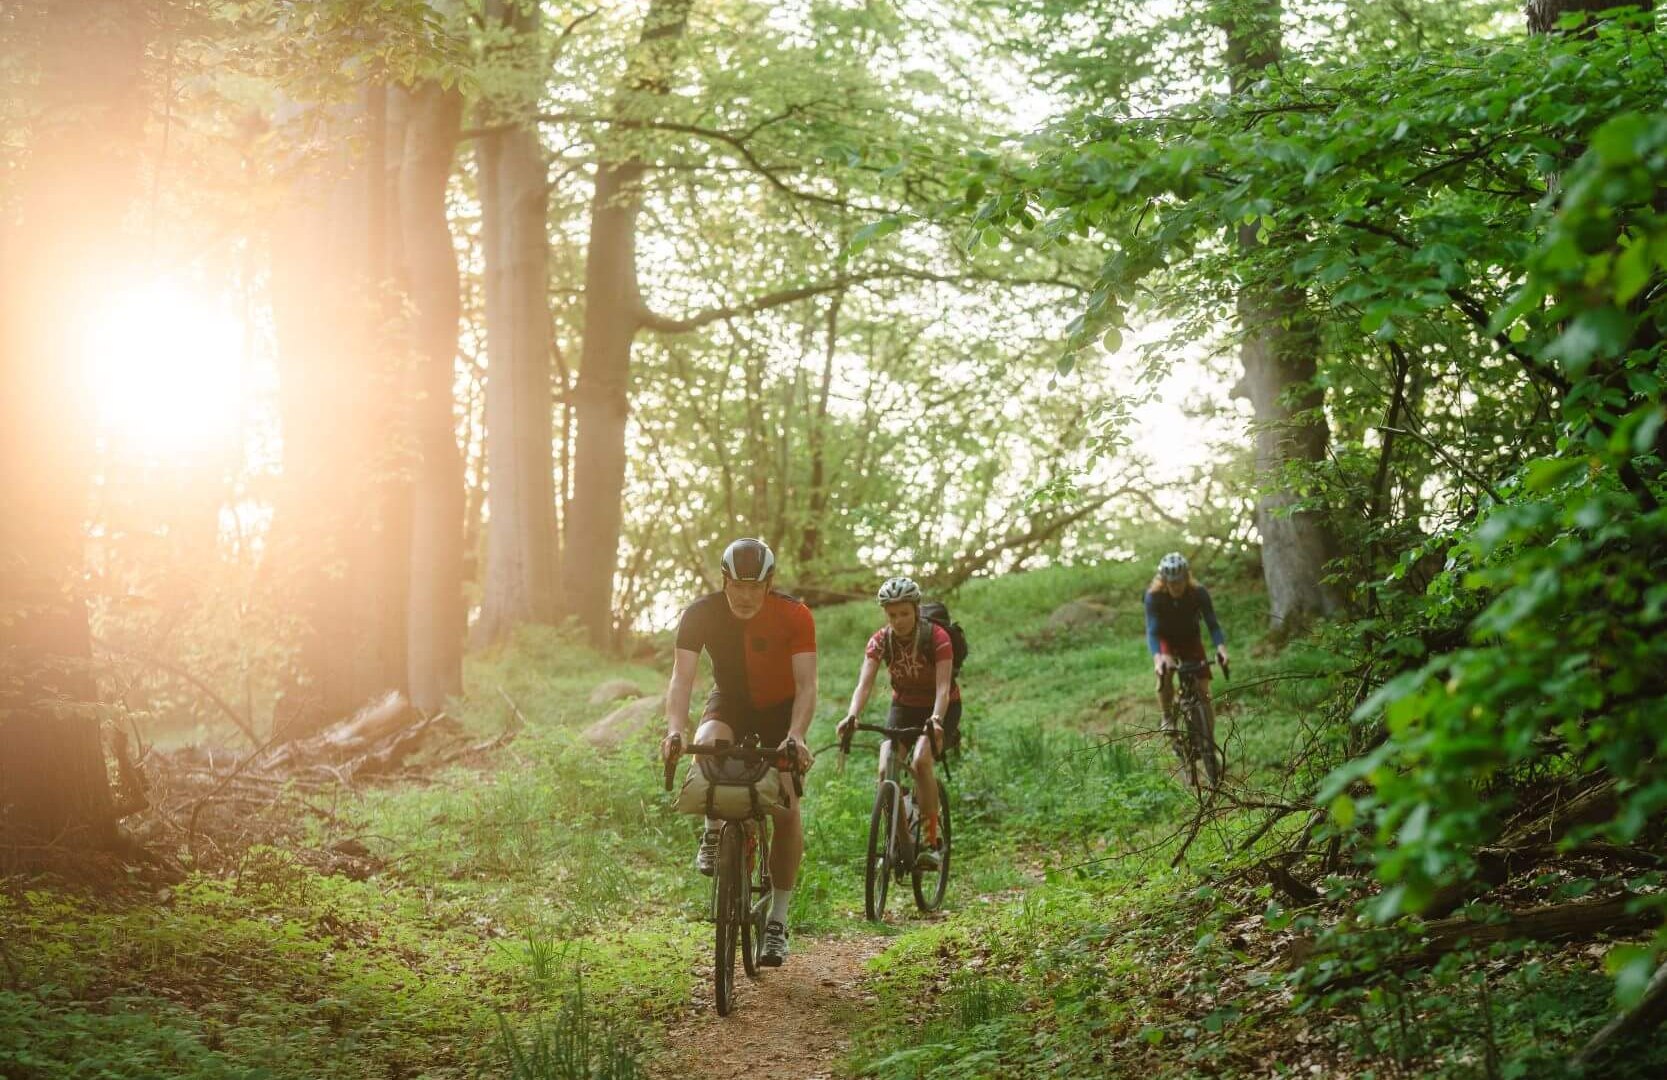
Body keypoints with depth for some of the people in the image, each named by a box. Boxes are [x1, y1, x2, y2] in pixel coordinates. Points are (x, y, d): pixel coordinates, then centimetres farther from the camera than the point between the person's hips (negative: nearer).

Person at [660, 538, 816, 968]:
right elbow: (681, 678, -29)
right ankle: (713, 833, -9)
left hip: (781, 710, -1)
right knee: (706, 746, -35)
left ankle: (777, 921, -5)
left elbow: (806, 685, -31)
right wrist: (674, 731, -46)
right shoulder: (700, 614, -23)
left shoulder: (795, 617, -26)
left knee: (786, 808, -15)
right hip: (730, 702, 1)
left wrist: (795, 737, -47)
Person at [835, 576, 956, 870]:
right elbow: (864, 684, -24)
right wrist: (852, 716, -43)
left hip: (942, 708, -3)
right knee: (886, 769, -21)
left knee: (920, 761, -30)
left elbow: (943, 687, -31)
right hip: (904, 706, 3)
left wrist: (936, 720, -49)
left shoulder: (937, 638, -22)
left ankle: (932, 841, -20)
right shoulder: (880, 641, -14)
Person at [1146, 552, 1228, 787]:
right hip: (1166, 641, -1)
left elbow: (1212, 624, -27)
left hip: (1191, 640, 1)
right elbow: (1152, 631, -34)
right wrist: (1158, 656, -53)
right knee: (1164, 673, -33)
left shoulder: (1199, 593, -26)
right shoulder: (1153, 596, -29)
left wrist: (1221, 648, -47)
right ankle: (1168, 719, -12)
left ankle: (1210, 744, -1)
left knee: (1204, 691, -10)